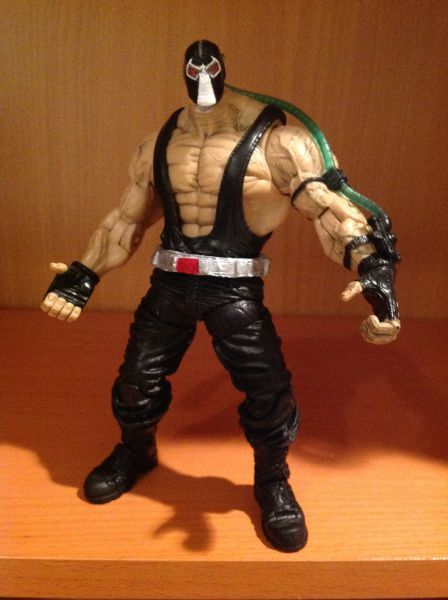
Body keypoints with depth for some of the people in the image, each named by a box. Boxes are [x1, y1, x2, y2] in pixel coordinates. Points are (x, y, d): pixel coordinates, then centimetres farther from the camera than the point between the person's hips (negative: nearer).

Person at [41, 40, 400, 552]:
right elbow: (128, 218, 15)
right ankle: (134, 454, 45)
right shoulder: (161, 142, 9)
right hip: (169, 284, 4)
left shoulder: (272, 137, -7)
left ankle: (272, 484, 25)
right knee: (136, 381, 12)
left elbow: (324, 202, -17)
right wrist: (83, 274, 12)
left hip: (234, 289, -4)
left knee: (269, 391, -5)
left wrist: (371, 262, -33)